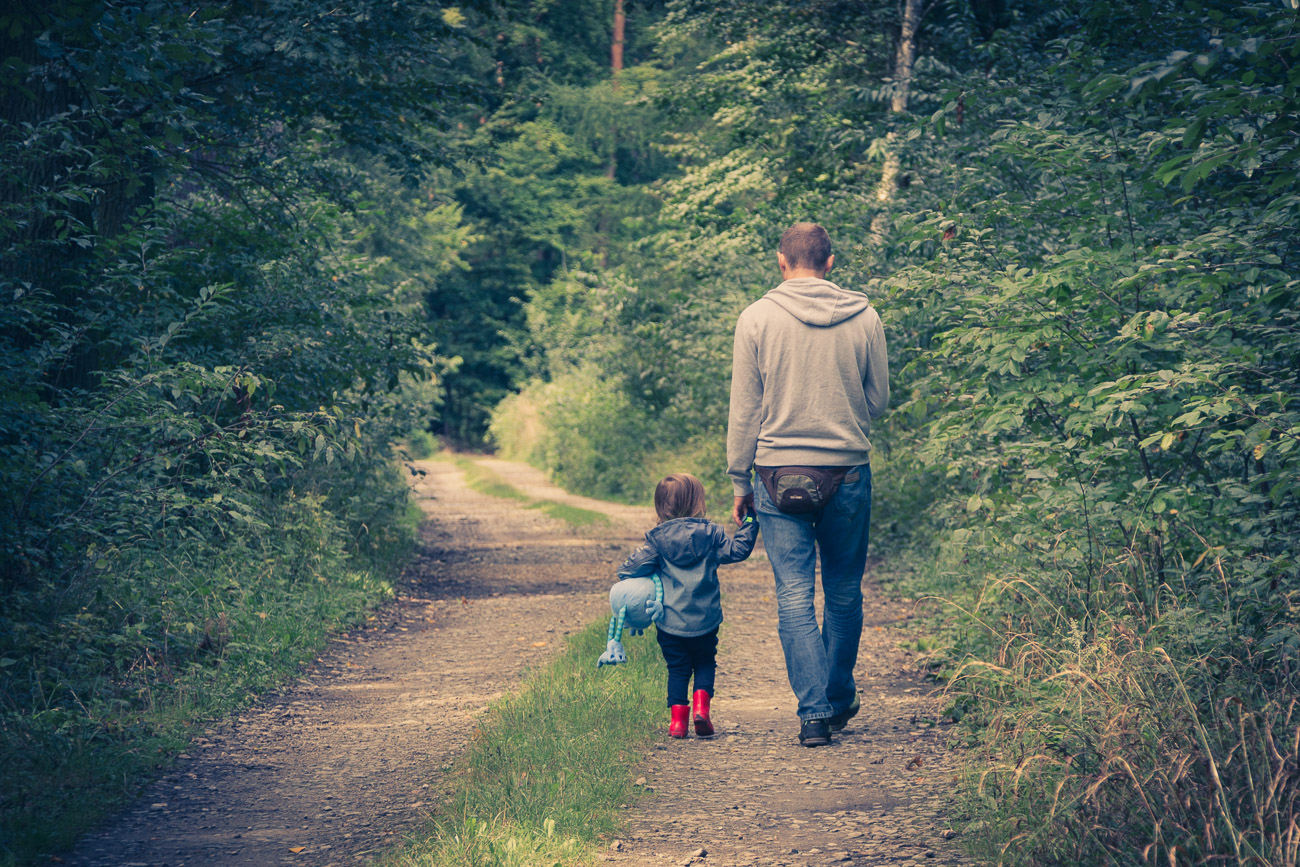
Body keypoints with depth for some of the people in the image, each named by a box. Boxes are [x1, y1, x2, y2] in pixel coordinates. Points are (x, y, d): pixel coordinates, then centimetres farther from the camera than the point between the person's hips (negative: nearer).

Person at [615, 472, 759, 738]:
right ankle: (701, 705, -2)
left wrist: (623, 576, 12)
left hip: (670, 623, 0)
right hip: (706, 621, 0)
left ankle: (677, 717, 2)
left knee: (678, 669, 12)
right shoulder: (710, 533, -3)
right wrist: (749, 524, 14)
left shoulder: (657, 539, -4)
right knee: (705, 664, 18)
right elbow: (736, 550, 3)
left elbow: (637, 565, -8)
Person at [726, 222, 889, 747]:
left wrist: (740, 482, 7)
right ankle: (839, 701, 26)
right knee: (844, 591, 15)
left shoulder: (757, 318, -4)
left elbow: (744, 410, -1)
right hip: (849, 469, 1)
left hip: (780, 473, -1)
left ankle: (814, 712, -6)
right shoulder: (863, 317, 0)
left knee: (795, 596, 1)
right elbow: (878, 401, 9)